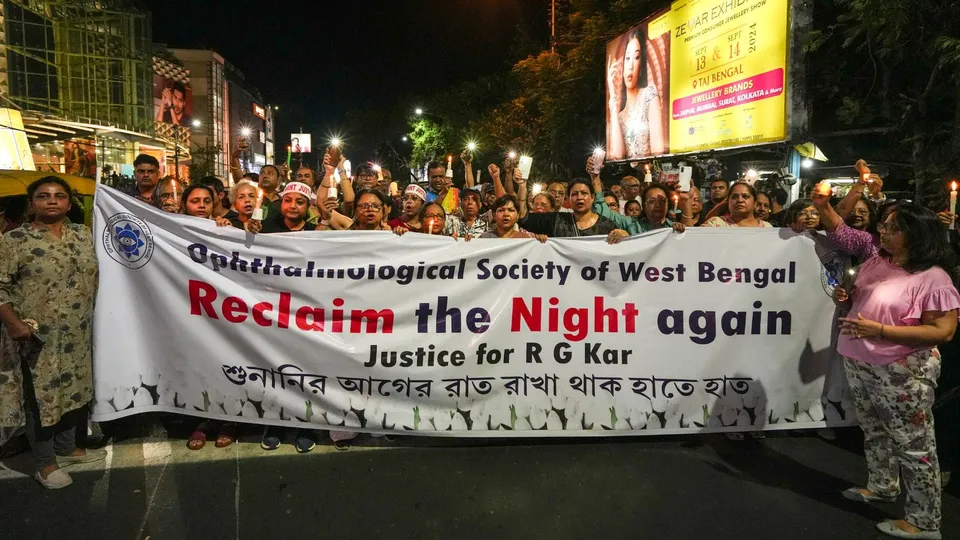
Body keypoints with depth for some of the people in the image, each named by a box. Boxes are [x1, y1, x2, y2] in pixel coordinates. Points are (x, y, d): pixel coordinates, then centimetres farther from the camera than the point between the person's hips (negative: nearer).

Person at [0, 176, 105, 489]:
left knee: (75, 390, 16)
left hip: (77, 334, 6)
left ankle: (67, 447, 35)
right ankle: (45, 464, 19)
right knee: (41, 396, 4)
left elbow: (93, 276, 17)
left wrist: (90, 319, 12)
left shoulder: (83, 235, 6)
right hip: (38, 336, -6)